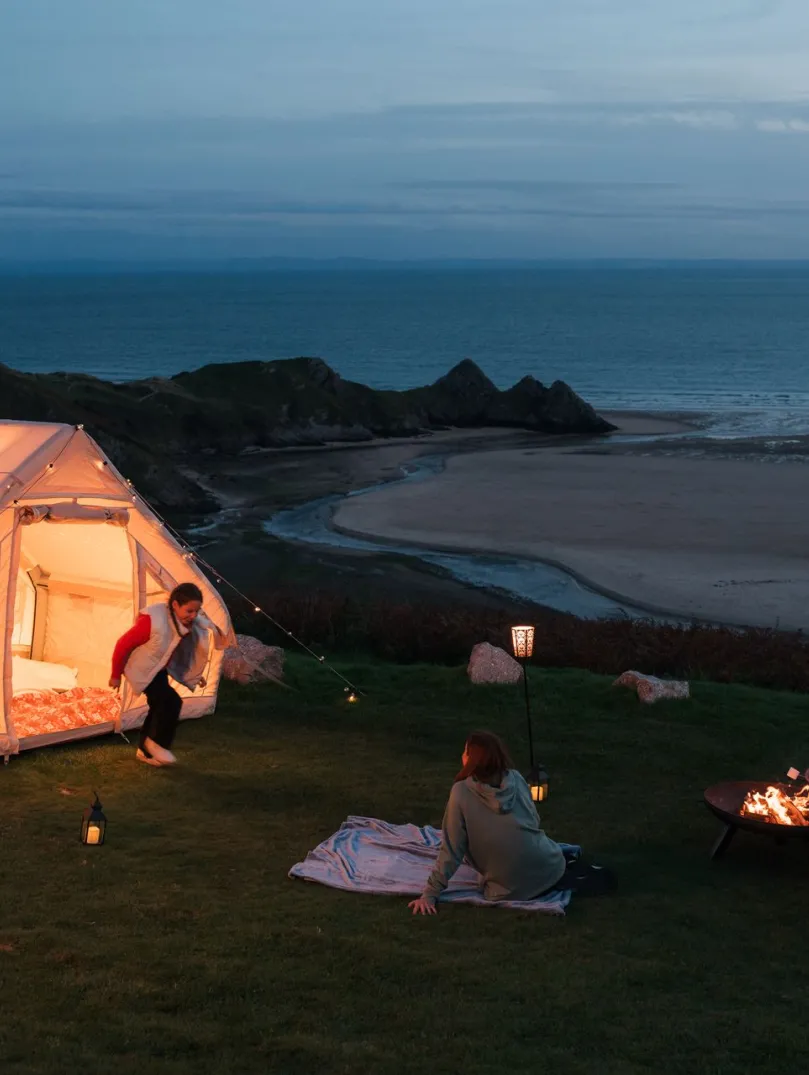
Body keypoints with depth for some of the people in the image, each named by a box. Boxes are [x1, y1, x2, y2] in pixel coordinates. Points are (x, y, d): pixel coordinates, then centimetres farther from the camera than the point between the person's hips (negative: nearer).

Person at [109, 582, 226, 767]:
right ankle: (157, 743, -1)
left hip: (160, 669, 8)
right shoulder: (153, 620, -35)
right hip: (142, 669, -7)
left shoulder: (192, 624, -13)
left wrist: (194, 676, 11)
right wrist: (116, 675, -16)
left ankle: (145, 751, 29)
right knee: (171, 701, -20)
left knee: (160, 707, 11)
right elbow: (124, 644, -25)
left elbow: (184, 652, 10)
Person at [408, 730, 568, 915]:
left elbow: (452, 851, -10)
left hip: (512, 891, -4)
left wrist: (430, 894, -2)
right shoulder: (516, 778, 1)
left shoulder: (462, 792, -11)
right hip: (552, 871, 4)